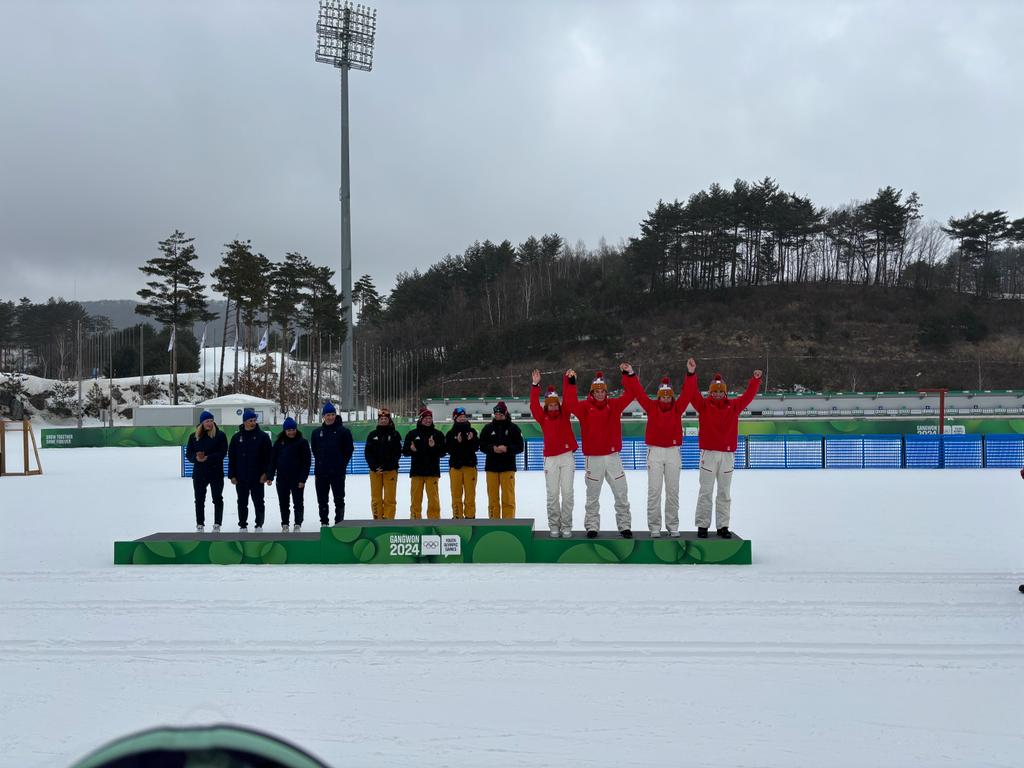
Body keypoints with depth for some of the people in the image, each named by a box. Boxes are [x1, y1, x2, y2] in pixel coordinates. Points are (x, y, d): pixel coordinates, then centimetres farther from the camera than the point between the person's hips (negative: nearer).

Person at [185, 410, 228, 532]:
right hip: (199, 473, 3)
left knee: (217, 498, 2)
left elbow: (223, 453, -11)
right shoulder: (194, 436, 4)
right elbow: (188, 453, 5)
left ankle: (217, 524, 11)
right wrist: (196, 458, -17)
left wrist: (208, 458, -22)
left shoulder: (220, 435, -5)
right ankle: (200, 525, 18)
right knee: (199, 499, 8)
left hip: (216, 472, -3)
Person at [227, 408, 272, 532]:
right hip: (241, 477, 2)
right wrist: (232, 475, 0)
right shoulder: (237, 437, 3)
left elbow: (268, 456, -4)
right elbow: (231, 457, 5)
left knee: (258, 502, 5)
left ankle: (259, 525, 15)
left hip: (257, 477, -2)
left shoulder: (263, 436, -2)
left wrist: (266, 473, -11)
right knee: (242, 503, 9)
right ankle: (243, 525, 18)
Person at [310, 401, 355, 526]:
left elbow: (349, 450, -1)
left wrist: (342, 464, -6)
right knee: (322, 499, 10)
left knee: (339, 499, 3)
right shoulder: (317, 432, 7)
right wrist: (319, 465, 7)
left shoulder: (343, 431, -4)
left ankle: (339, 523, 9)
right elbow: (315, 451, 14)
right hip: (321, 472, 4)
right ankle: (324, 523, 21)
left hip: (338, 473, -4)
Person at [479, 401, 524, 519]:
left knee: (508, 497, -3)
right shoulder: (488, 428, 9)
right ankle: (494, 521, 11)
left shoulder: (513, 428, 4)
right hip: (491, 466, 2)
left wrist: (507, 449, -17)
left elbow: (520, 447, 0)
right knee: (493, 497, 4)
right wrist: (493, 448, -13)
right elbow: (482, 446, 6)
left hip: (508, 466, -2)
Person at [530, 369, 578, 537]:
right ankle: (554, 526, 5)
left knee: (567, 493, -2)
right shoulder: (543, 418, 9)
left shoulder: (564, 415, 9)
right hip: (550, 459, 0)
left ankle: (566, 527, 2)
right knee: (552, 495, -1)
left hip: (567, 457, 0)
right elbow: (534, 404, 2)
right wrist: (535, 385, -1)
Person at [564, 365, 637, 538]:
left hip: (613, 456, 2)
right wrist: (570, 382, -26)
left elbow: (630, 395, -2)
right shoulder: (585, 407, -3)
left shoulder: (614, 405, 5)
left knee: (621, 494, 5)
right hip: (593, 458, -2)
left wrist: (628, 375, -13)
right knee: (593, 496, 8)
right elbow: (570, 402, -18)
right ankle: (592, 526, 18)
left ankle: (624, 526, 14)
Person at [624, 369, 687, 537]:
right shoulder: (651, 406, 2)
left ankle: (673, 526, 14)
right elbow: (638, 392, -3)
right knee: (654, 491, -2)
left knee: (673, 491, 6)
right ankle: (654, 527, 3)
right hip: (655, 452, -1)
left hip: (673, 452, 1)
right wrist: (631, 375, -12)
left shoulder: (677, 408, 4)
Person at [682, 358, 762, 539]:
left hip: (728, 454, 3)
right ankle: (703, 525, 4)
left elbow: (748, 395, 8)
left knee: (724, 493, 8)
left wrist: (755, 380, -5)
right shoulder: (704, 405, 1)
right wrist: (691, 374, -23)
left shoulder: (733, 407, 9)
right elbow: (691, 394, -11)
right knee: (706, 492, 0)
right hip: (708, 454, -3)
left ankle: (723, 526, 13)